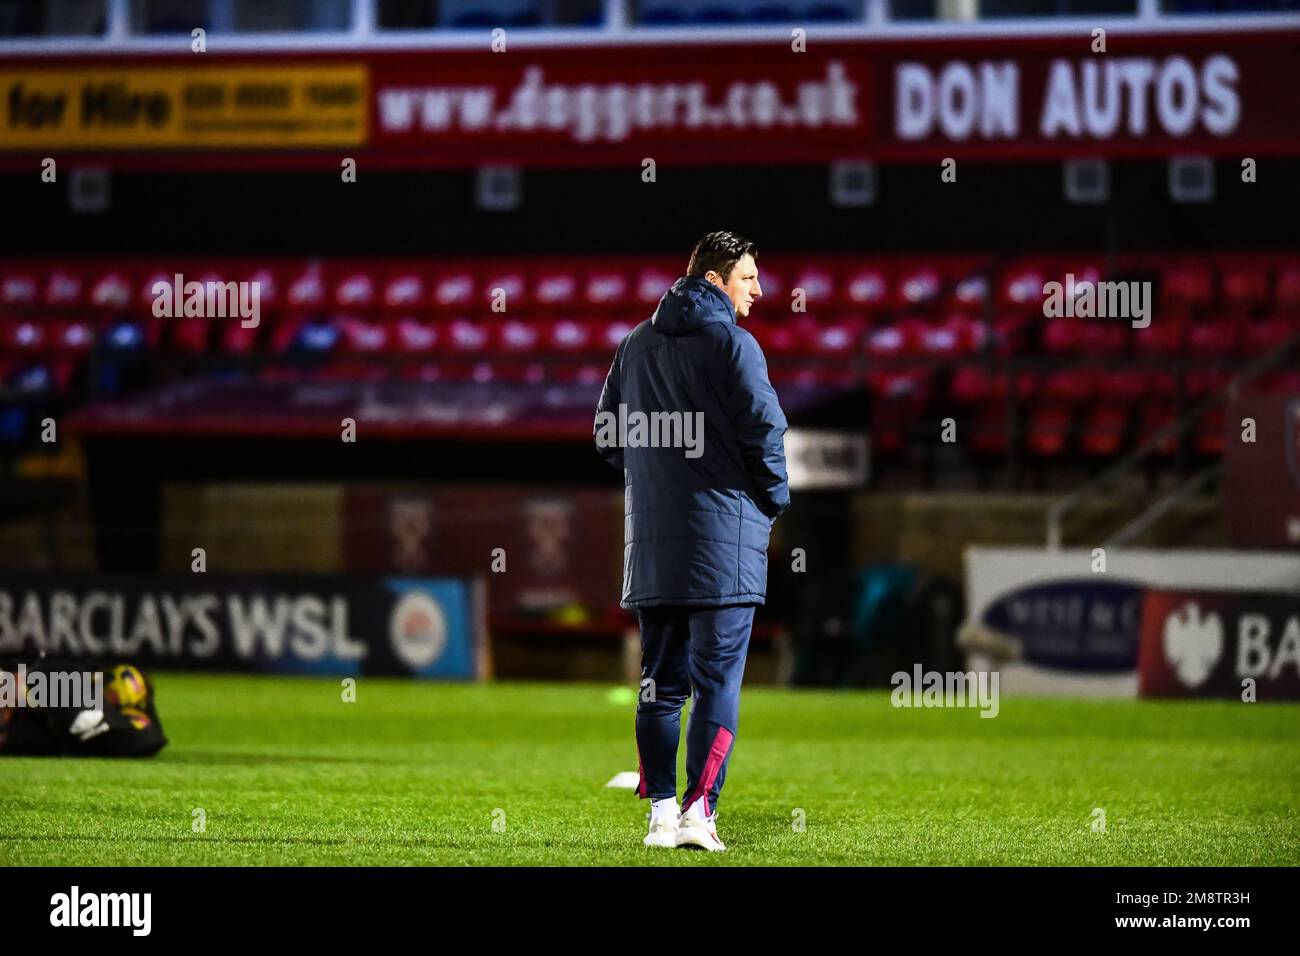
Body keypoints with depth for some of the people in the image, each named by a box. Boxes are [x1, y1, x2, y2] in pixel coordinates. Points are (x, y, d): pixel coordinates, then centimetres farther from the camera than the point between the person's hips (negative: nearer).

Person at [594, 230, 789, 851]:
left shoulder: (634, 346, 13)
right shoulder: (731, 344, -8)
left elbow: (608, 437, 16)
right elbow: (765, 428, -14)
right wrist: (773, 499, 1)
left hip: (651, 541, 6)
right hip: (724, 538, -5)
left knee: (660, 679, 11)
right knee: (717, 680, -4)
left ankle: (661, 810, 6)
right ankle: (700, 809, -12)